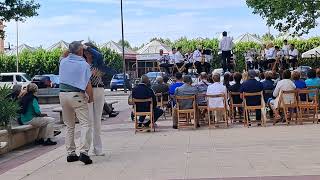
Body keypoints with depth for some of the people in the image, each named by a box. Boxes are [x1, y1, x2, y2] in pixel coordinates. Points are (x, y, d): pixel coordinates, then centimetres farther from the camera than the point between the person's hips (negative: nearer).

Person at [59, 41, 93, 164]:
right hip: (77, 95, -6)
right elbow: (88, 86, -13)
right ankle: (84, 152, -18)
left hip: (63, 94, 6)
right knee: (85, 124, -6)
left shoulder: (63, 61, 6)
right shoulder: (84, 64, -9)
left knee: (69, 126, 14)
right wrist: (91, 98, 1)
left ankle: (70, 153, 15)